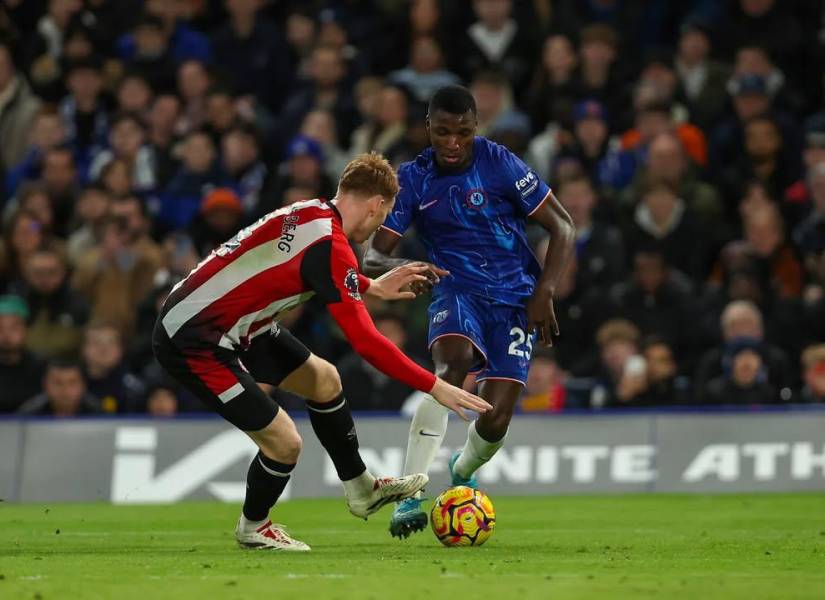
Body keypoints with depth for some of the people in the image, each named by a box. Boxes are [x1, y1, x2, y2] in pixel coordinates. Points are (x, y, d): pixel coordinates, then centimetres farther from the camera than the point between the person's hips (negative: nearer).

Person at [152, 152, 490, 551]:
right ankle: (252, 527, 19)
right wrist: (435, 387, -20)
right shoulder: (330, 245, -24)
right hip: (192, 342, -10)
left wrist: (372, 287, 28)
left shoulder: (310, 213, 1)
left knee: (323, 379, 20)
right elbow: (365, 342, -25)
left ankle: (361, 490, 34)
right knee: (284, 443, -10)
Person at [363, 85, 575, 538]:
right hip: (457, 290, 0)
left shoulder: (499, 164, -8)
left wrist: (544, 293, -12)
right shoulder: (412, 179, -3)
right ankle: (409, 496, -35)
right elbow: (372, 258, -5)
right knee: (452, 363, -34)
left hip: (515, 298, 0)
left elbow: (562, 228, -2)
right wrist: (405, 268, -29)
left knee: (494, 421, -10)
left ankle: (462, 472, 29)